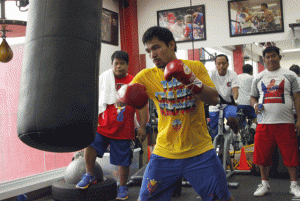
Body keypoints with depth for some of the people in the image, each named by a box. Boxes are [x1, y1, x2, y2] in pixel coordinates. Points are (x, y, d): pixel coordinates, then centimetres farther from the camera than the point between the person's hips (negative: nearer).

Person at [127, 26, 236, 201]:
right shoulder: (146, 76, 0)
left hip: (200, 152, 0)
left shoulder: (195, 67, -2)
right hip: (164, 154, 1)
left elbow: (215, 99, -8)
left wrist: (193, 82, -25)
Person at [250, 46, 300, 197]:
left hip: (285, 122, -1)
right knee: (263, 155, 3)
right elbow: (253, 97, 17)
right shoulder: (258, 78, 14)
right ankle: (264, 184, 19)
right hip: (264, 122, 2)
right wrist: (255, 105, -6)